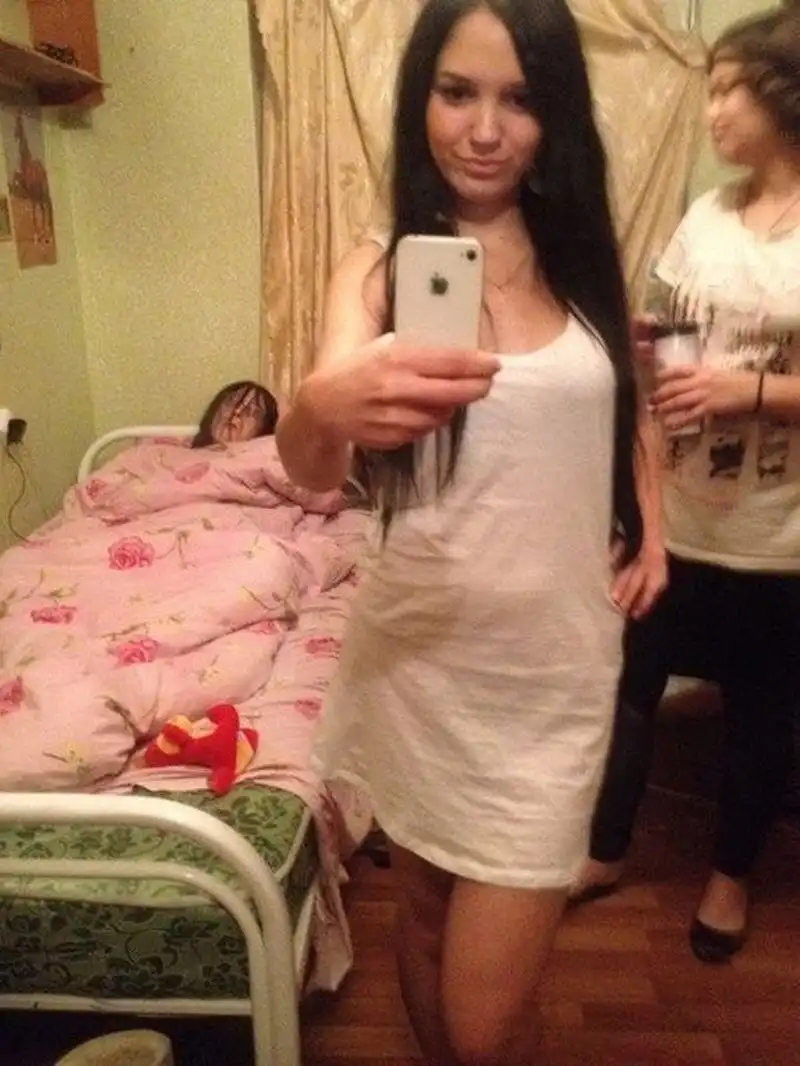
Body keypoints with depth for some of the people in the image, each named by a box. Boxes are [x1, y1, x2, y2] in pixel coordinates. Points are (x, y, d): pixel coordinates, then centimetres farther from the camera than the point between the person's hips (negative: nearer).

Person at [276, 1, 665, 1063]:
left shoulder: (585, 258, 2)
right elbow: (305, 465, -22)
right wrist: (328, 407, -45)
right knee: (425, 908, 21)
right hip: (421, 650, 0)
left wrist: (648, 531, 4)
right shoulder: (381, 268, -5)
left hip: (555, 659, 1)